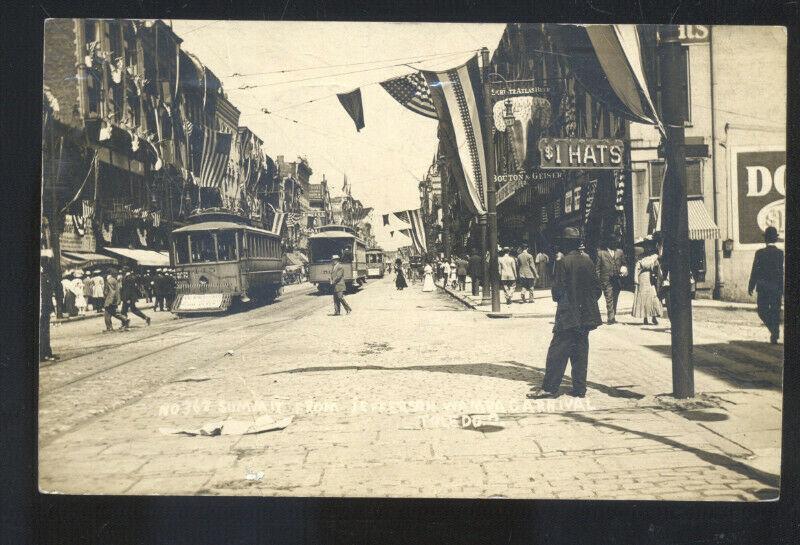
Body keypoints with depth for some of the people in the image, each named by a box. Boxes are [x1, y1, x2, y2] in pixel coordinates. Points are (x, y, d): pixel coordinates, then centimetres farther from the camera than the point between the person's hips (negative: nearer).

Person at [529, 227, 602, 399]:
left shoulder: (563, 262, -13)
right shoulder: (588, 260, 4)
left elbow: (558, 290, -13)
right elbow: (597, 288, 8)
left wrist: (558, 299, 7)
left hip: (568, 315, -6)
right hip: (586, 314, 6)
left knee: (557, 352, -1)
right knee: (580, 351, 11)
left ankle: (550, 388, 0)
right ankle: (579, 388, 13)